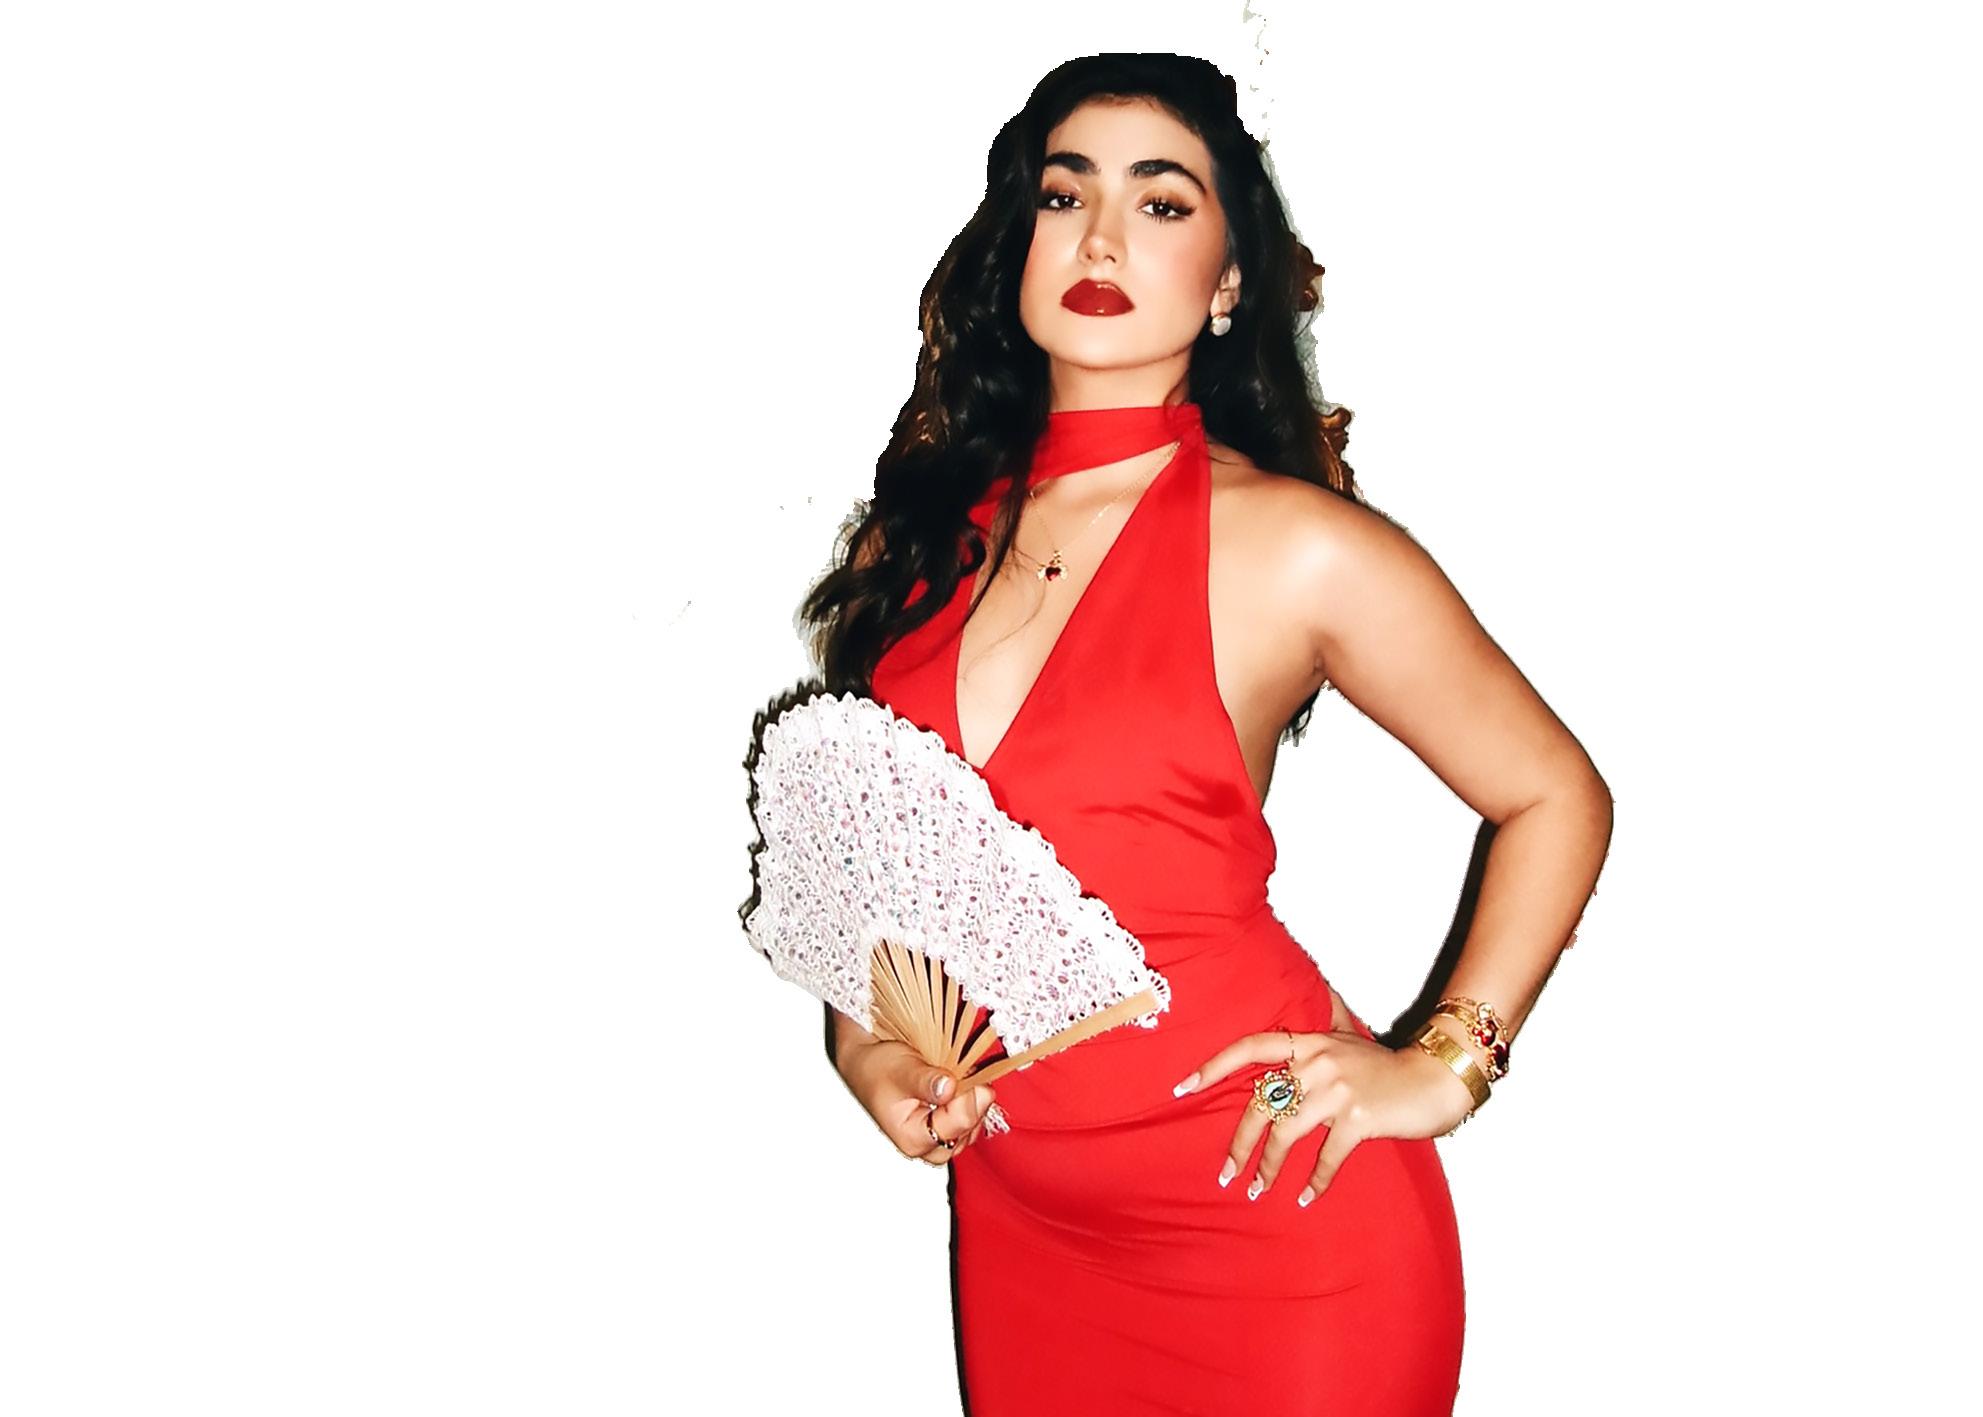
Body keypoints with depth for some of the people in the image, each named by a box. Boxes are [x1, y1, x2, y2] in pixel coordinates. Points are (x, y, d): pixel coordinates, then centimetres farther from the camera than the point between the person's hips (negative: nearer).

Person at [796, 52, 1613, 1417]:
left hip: (1282, 1223, -4)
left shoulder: (1294, 549, -11)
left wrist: (1444, 1067, -6)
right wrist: (861, 1036, 1)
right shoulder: (921, 530, 1)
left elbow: (1557, 797, -1)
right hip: (1019, 1225, 4)